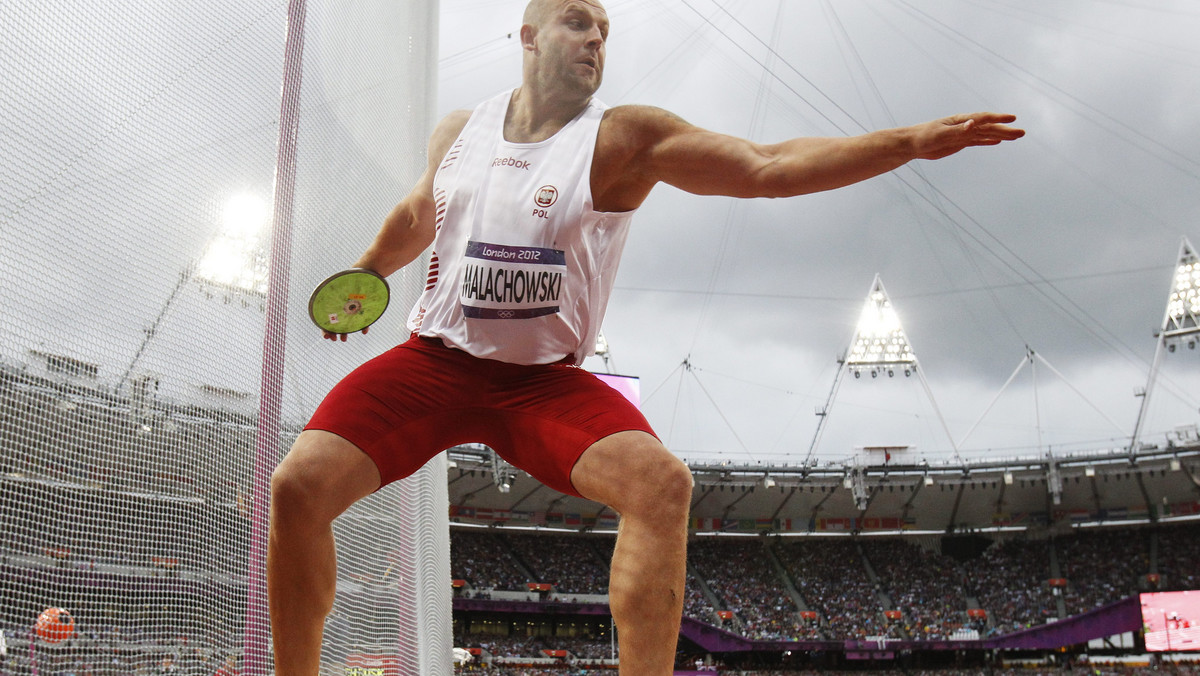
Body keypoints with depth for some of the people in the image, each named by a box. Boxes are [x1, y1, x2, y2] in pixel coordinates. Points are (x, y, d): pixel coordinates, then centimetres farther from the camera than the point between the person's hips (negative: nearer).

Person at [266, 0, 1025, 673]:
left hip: (544, 380, -2)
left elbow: (767, 167, -14)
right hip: (432, 362, 2)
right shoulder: (457, 132, 6)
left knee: (661, 482, -29)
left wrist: (913, 140, -22)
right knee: (299, 485, -17)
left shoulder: (625, 138, -4)